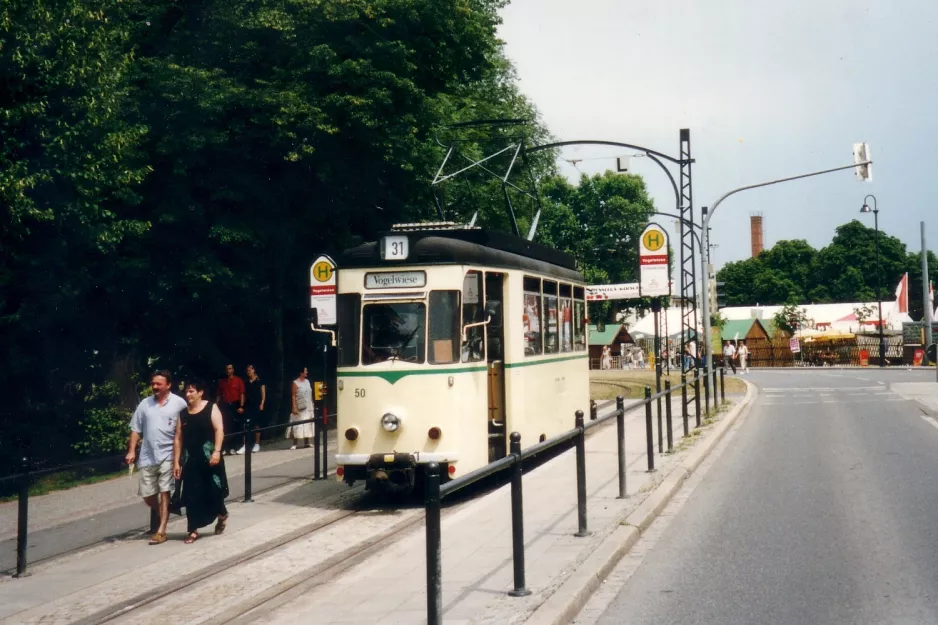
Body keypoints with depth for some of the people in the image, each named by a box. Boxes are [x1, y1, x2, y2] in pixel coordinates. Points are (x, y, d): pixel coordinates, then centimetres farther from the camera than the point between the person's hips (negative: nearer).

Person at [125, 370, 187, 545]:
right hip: (147, 457, 4)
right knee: (147, 495, 8)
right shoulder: (145, 404, 7)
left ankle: (161, 530, 1)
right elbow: (136, 429, 10)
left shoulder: (179, 403, -4)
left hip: (168, 454, -4)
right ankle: (162, 515, 34)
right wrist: (131, 451, 2)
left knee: (164, 492, -4)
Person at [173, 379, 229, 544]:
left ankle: (222, 514, 29)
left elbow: (219, 430, -10)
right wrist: (176, 461, 6)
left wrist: (216, 451, -21)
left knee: (214, 490, -1)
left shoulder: (211, 408, -1)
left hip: (209, 457, -4)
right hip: (190, 459, 4)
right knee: (192, 495, 1)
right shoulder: (183, 413, 11)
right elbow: (178, 438, 10)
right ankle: (193, 530, 7)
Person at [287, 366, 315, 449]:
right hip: (300, 408, -7)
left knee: (307, 425, 9)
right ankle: (295, 444, -9)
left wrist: (312, 405, 12)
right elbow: (293, 396, -11)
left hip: (308, 407, 7)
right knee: (298, 425, -9)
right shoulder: (295, 383, -8)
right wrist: (294, 407, -18)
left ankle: (306, 442, 16)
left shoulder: (307, 381, 11)